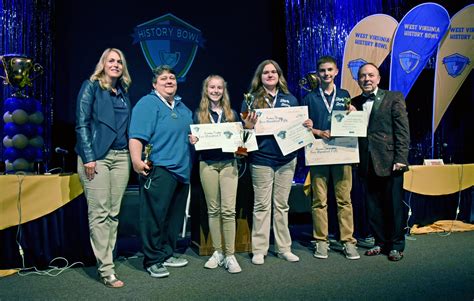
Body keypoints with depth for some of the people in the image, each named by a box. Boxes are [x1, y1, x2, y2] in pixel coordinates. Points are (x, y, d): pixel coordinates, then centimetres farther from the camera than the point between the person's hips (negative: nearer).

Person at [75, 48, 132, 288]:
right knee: (99, 213, -5)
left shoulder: (124, 92, 18)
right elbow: (82, 123, -5)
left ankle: (106, 259, 15)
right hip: (97, 156, -5)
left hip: (121, 157, 6)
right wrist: (88, 157, -13)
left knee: (114, 213, 6)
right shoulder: (91, 87, 2)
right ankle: (106, 269, 1)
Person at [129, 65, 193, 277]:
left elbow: (190, 132, 32)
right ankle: (153, 260, 8)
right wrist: (137, 160, -28)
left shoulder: (182, 107, 21)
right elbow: (136, 136, -16)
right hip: (158, 169, -8)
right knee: (154, 216, -4)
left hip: (182, 170, 8)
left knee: (175, 217, 13)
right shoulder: (147, 104, -5)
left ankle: (167, 254, 27)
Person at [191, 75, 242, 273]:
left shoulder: (232, 114, 12)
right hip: (207, 164, 0)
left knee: (228, 210, -6)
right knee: (213, 209, 5)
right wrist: (192, 141, -13)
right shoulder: (199, 114, 9)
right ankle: (217, 252, 16)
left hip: (229, 163, 0)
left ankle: (229, 255, 1)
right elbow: (194, 138, 8)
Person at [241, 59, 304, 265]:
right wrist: (248, 126, -19)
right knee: (262, 206, 3)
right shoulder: (251, 100, 2)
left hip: (287, 159, 3)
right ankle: (259, 250, 14)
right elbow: (245, 129, 2)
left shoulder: (290, 99, 11)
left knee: (282, 205, 11)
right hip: (261, 159, -3)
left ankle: (284, 248, 22)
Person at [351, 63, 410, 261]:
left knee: (394, 205, 4)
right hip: (367, 163, 4)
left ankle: (396, 246, 18)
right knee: (373, 206, 10)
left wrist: (400, 159, -11)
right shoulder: (354, 103, 12)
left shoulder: (394, 98, 2)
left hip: (389, 162, -3)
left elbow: (403, 130, -4)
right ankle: (380, 242, 24)